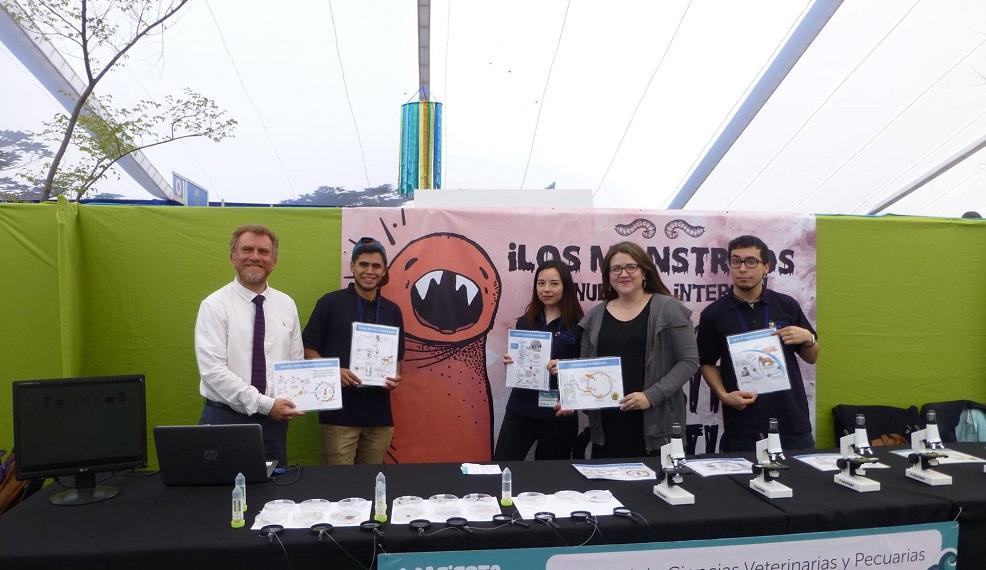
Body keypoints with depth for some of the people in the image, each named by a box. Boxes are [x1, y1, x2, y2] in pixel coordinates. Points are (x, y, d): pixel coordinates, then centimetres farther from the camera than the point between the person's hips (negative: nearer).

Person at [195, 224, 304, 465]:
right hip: (225, 418, -3)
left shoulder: (286, 305, 6)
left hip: (274, 420, 4)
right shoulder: (215, 305, -7)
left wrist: (295, 400, -10)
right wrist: (265, 404, -19)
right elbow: (213, 370, -15)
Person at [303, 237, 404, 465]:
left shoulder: (392, 311, 11)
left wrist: (395, 377, -3)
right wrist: (334, 371, -18)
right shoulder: (331, 303, -2)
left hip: (379, 414, 4)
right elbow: (308, 349, -1)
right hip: (339, 413, -4)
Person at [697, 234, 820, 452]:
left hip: (791, 420, 2)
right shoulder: (714, 314, -1)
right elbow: (707, 363, 6)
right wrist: (724, 395, -9)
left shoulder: (787, 306, 3)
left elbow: (812, 357, 12)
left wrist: (808, 338, -8)